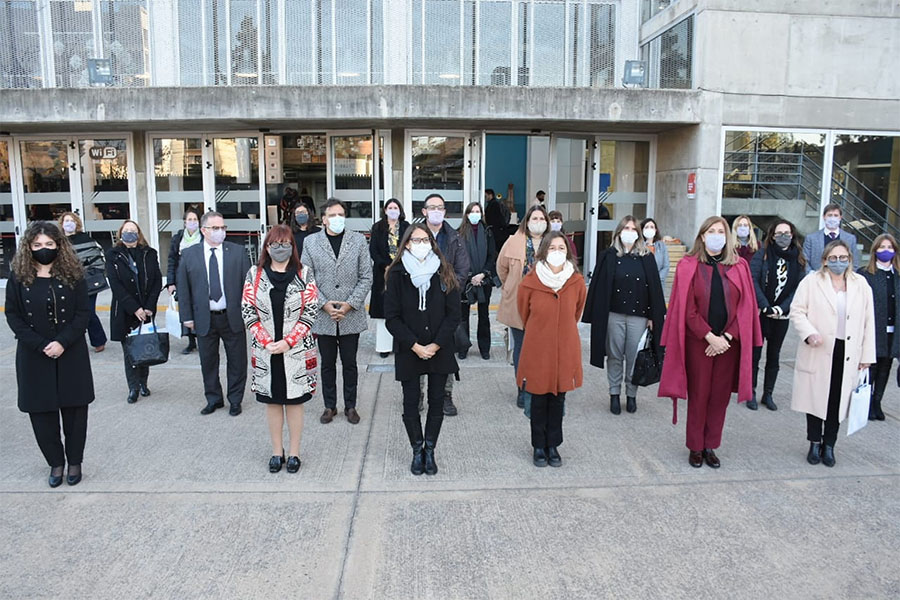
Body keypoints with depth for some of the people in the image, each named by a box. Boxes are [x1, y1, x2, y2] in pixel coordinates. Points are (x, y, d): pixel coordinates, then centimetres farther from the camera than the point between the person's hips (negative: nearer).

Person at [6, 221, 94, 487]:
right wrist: (41, 345, -13)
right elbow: (13, 316, -2)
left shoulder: (72, 274, -3)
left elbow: (83, 312, -4)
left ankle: (74, 461, 21)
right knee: (41, 410, 6)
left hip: (71, 354, -1)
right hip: (34, 355, 1)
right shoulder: (18, 276, -1)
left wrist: (63, 342, -16)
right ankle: (55, 462, 22)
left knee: (74, 408, 5)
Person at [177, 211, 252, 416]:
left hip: (233, 317, -1)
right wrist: (187, 316, -1)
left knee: (237, 361, 8)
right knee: (208, 361, 12)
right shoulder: (189, 255, 1)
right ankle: (213, 399, 30)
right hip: (204, 319, 1)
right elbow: (182, 287, 3)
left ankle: (235, 400, 25)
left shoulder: (238, 252, 0)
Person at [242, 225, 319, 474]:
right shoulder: (255, 274, 3)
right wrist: (267, 342, -11)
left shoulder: (303, 274, -1)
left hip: (296, 351, -1)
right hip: (265, 351, 2)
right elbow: (247, 311, -1)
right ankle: (277, 452, 24)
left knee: (295, 401, 6)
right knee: (272, 401, 10)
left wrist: (288, 342, -14)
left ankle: (294, 453, 20)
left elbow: (310, 312, -5)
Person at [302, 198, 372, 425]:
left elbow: (366, 277, -1)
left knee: (349, 363, 10)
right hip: (323, 315, 0)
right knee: (327, 364, 11)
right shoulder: (310, 242, 3)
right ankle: (329, 406, 25)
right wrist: (324, 304, -10)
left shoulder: (358, 240, 2)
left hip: (351, 315, 0)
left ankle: (350, 406, 24)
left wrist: (350, 304, -10)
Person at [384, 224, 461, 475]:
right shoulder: (397, 274, -4)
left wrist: (435, 345, -12)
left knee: (436, 401, 7)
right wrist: (415, 346, -13)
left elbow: (454, 314, -3)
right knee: (411, 403, 6)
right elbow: (392, 317, -6)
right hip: (408, 351, -1)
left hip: (439, 350, 1)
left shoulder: (443, 274, -1)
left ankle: (429, 450, 23)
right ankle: (417, 451, 24)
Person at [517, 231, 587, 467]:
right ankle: (539, 447, 24)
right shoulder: (530, 282, -10)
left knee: (558, 399, 11)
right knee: (539, 400, 8)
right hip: (537, 350, -1)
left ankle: (553, 446, 27)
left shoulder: (577, 282, -5)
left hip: (565, 350, 2)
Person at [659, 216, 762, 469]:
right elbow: (686, 308, -7)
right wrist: (710, 337, -14)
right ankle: (695, 447, 18)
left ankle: (711, 446, 22)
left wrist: (727, 337, -10)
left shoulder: (739, 267, 4)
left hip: (728, 342, 2)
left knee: (720, 396, 9)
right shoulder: (689, 266, -2)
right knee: (698, 395, 4)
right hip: (698, 341, -2)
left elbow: (745, 306, 1)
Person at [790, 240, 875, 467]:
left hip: (847, 353, 2)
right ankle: (815, 444, 20)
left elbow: (868, 321, 8)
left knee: (838, 400, 6)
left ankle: (828, 445, 21)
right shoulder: (812, 281, 0)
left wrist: (867, 354, 5)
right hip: (818, 352, -2)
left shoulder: (861, 284, 7)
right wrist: (809, 333, -20)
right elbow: (797, 310, -3)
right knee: (816, 398, 5)